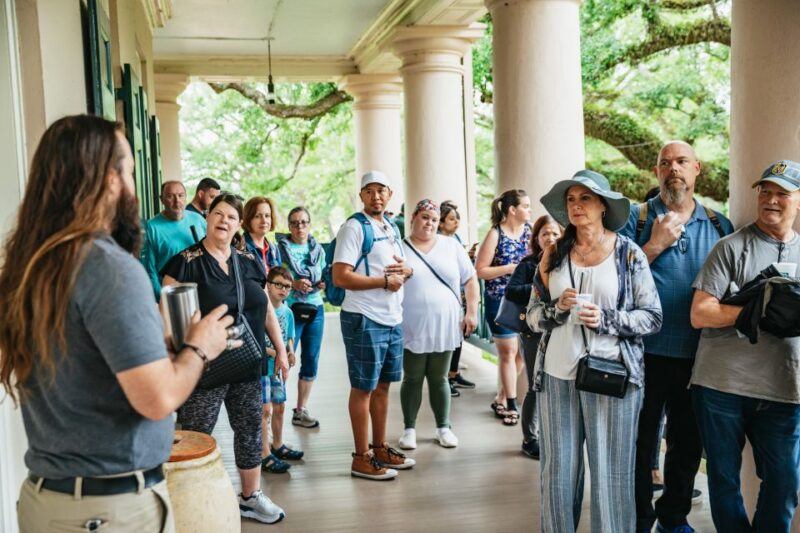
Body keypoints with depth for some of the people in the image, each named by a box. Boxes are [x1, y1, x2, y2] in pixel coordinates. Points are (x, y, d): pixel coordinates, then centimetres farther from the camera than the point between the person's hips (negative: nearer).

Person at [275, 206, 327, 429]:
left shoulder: (318, 249, 10)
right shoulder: (280, 248, -4)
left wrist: (323, 284, -3)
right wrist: (293, 284, -20)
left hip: (316, 309, 5)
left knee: (311, 362, 8)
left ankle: (301, 410, 20)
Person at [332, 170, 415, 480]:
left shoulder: (392, 228, 14)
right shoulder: (354, 227, -11)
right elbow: (340, 277, -19)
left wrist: (407, 271, -1)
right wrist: (385, 281, -17)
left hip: (393, 318, 8)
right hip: (364, 319, -8)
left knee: (382, 385, 16)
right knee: (363, 388, 1)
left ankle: (380, 447, 28)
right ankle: (362, 458, 11)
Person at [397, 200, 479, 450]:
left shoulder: (452, 246, 5)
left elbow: (470, 280, 6)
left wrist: (471, 312, 0)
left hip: (444, 327, 2)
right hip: (411, 329, -2)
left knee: (439, 379, 13)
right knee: (412, 379, 8)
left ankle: (443, 427, 24)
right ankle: (409, 429, 20)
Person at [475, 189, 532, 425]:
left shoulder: (529, 230, 4)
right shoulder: (495, 234, -11)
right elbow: (480, 270, -12)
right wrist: (511, 268, -20)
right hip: (500, 301, -5)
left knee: (522, 351, 10)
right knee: (508, 352, 3)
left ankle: (501, 399, 26)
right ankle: (511, 404, 15)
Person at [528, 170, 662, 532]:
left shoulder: (629, 253, -1)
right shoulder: (554, 255, 7)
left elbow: (652, 316, -2)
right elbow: (533, 314, 9)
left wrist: (606, 320, -15)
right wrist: (557, 308, -11)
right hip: (557, 375, 3)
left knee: (610, 473, 4)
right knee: (558, 471, 10)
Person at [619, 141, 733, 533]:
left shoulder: (719, 226, 7)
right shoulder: (637, 219, -2)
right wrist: (656, 245, -17)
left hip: (698, 356, 3)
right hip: (648, 352, -3)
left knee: (688, 442, 16)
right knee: (642, 441, 7)